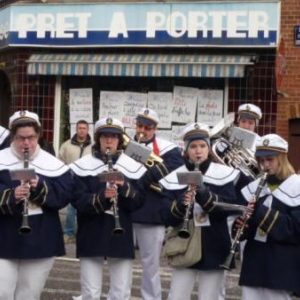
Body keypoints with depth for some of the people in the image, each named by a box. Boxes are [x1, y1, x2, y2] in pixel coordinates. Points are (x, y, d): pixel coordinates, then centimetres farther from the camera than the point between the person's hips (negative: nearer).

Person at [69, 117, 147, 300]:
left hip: (122, 236, 2)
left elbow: (138, 202, -1)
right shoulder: (83, 166, -3)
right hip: (91, 237, -1)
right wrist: (101, 197, -26)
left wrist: (125, 187, -20)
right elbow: (78, 200, -10)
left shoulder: (133, 167, 2)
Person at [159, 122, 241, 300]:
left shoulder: (224, 174, -3)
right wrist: (180, 204, -26)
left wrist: (205, 195, -26)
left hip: (214, 249, -1)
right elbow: (167, 217, -5)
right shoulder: (174, 178, -1)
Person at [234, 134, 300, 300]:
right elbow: (246, 222, 13)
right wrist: (239, 225, -12)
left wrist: (262, 213, -23)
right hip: (253, 262, 5)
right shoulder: (254, 187, 10)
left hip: (281, 266, -5)